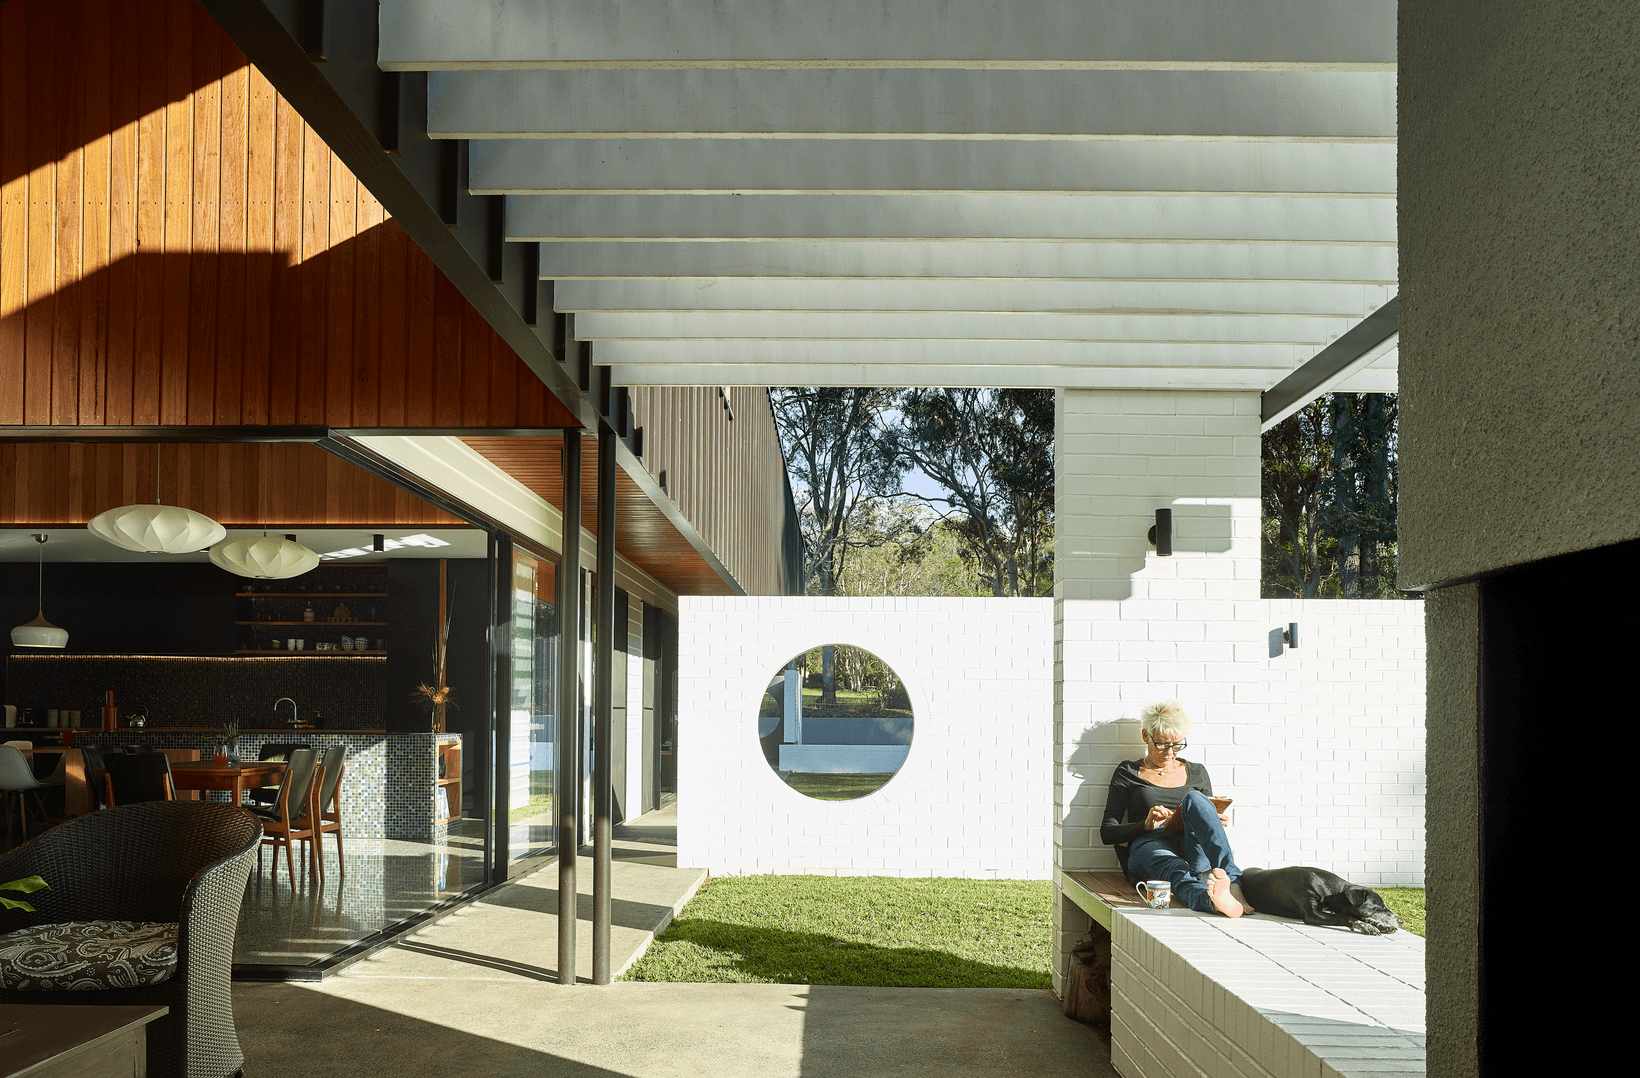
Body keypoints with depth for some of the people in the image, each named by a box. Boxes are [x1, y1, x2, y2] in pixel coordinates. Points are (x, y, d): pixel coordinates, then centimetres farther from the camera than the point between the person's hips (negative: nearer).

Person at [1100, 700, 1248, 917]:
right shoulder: (1128, 773, 18)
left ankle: (1231, 881, -53)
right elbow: (1108, 832, 11)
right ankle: (1211, 900, -78)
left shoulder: (1197, 773, 26)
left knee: (1194, 799, -31)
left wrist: (1216, 824, 2)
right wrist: (1146, 825, -8)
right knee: (1174, 868, -41)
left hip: (1194, 853, 2)